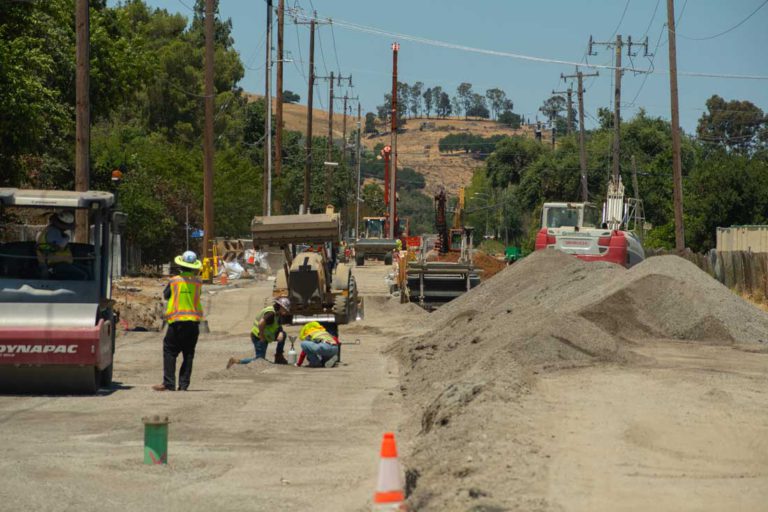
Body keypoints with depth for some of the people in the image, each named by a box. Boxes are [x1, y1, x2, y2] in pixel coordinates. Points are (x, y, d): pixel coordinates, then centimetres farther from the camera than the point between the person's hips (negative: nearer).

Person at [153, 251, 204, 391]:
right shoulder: (198, 282, 0)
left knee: (170, 351, 3)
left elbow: (165, 294, 10)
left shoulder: (174, 281, -4)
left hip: (177, 322, -2)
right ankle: (184, 384, 5)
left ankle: (169, 383, -5)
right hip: (193, 322, 2)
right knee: (188, 354, 8)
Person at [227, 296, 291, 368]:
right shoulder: (271, 314, -25)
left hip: (265, 336, 10)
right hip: (258, 337, -10)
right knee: (260, 359, -4)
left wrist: (280, 333, -12)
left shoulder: (278, 313, 7)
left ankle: (279, 356, 15)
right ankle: (235, 361, -4)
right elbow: (260, 324, -35)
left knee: (282, 334, 10)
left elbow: (279, 326, 12)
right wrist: (262, 338, -24)